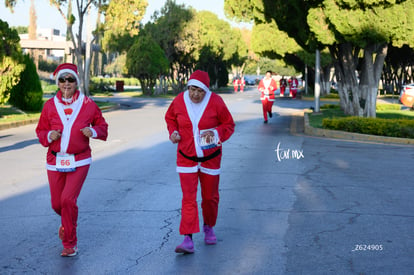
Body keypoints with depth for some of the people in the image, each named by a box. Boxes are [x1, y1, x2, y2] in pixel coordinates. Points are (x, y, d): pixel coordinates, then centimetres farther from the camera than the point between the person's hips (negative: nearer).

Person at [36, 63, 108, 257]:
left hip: (79, 161, -3)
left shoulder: (88, 105, -2)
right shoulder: (50, 106, 2)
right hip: (55, 161, 3)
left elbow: (102, 127, 8)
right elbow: (40, 132, 10)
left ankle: (70, 244, 3)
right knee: (56, 204, 7)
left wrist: (93, 131, -14)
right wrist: (49, 136, -12)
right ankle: (69, 222, 45)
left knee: (68, 199, -14)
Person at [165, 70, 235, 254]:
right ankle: (188, 240, -11)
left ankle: (208, 228, 39)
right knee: (188, 197, -8)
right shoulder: (179, 101, -8)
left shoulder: (215, 102, -13)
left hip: (210, 157, 0)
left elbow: (229, 125, -4)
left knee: (210, 196, 13)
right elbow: (170, 118, 13)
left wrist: (216, 133, -22)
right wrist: (173, 132, -6)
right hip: (186, 157, 0)